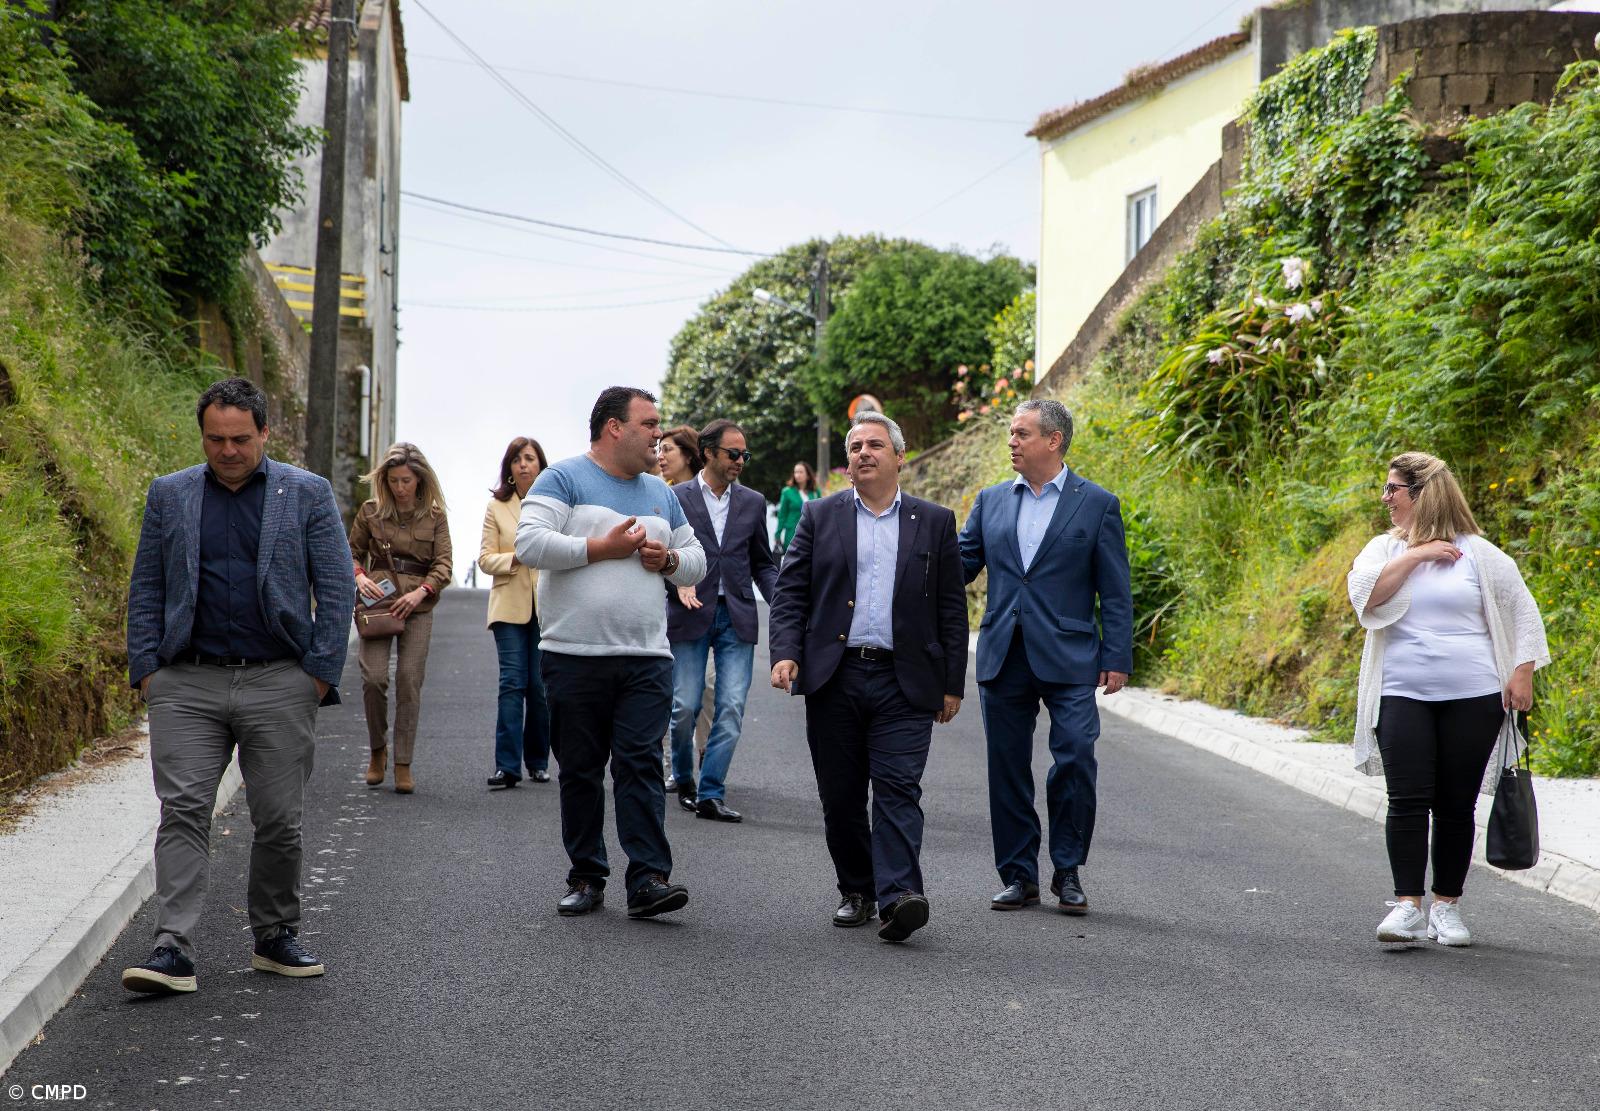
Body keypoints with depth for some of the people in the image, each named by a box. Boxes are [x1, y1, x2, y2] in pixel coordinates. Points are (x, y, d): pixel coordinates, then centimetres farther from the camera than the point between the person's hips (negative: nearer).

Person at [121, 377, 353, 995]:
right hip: (187, 684, 1)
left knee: (279, 821, 5)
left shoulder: (308, 495, 4)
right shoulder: (169, 496, 9)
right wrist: (146, 669, 0)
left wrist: (320, 673, -5)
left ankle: (275, 938, 21)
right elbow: (145, 589, 10)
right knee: (182, 812, -8)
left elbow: (336, 590, 3)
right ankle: (173, 950, -11)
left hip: (279, 685, -1)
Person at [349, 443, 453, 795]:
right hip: (378, 601, 0)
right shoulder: (371, 511, 6)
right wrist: (359, 576, -6)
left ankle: (403, 765, 4)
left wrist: (422, 591, -14)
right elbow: (352, 551, 15)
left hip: (417, 606, 0)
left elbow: (443, 564, 2)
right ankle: (378, 749, 12)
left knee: (409, 682, -4)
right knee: (373, 677, -12)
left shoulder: (435, 516, 5)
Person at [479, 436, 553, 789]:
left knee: (541, 686, 2)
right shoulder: (497, 507, 8)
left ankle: (538, 761, 15)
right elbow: (485, 558, 5)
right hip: (510, 605, 0)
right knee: (512, 683, -7)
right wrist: (516, 557, -11)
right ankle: (507, 765, -9)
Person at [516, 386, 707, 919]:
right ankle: (586, 877, 15)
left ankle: (649, 880, -10)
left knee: (641, 765, -7)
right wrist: (602, 547, -13)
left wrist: (668, 559, 2)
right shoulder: (563, 479, 0)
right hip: (574, 656, -3)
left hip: (646, 659, 3)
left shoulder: (659, 492, 19)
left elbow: (696, 560, 24)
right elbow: (530, 543, -13)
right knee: (580, 770, 5)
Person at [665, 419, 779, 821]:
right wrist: (678, 582, -16)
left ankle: (711, 793, -3)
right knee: (684, 707, -1)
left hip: (737, 618, 2)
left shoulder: (753, 502, 10)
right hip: (691, 615, -2)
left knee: (731, 708, -6)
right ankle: (683, 779, 23)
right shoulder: (676, 498, 1)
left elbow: (762, 564, 15)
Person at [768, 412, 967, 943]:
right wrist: (785, 653, -10)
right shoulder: (820, 517, 10)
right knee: (841, 795, 6)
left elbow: (952, 608, 8)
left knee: (898, 788, -12)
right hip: (833, 679, 2)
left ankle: (897, 897, -21)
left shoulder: (935, 522, 9)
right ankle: (856, 892, 20)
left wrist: (952, 683, 4)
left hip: (904, 683, -1)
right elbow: (790, 591, 5)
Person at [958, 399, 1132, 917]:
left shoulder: (1097, 504, 1)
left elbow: (1115, 591, 0)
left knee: (1075, 759, -10)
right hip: (1003, 658, 4)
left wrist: (1117, 660, -6)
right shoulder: (991, 501, 11)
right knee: (1008, 768, 7)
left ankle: (1068, 872, 6)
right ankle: (1019, 876, 17)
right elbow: (959, 564, 11)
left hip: (1067, 659, -4)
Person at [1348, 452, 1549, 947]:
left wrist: (1522, 672, -2)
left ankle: (1447, 906, 15)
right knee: (1408, 801, -8)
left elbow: (1524, 613, 6)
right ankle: (1408, 906, -5)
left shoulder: (1479, 554, 3)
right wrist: (1415, 555, -11)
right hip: (1403, 697, 1)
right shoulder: (1384, 549, 8)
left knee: (1456, 806, 4)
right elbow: (1365, 594, -11)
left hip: (1473, 700, -1)